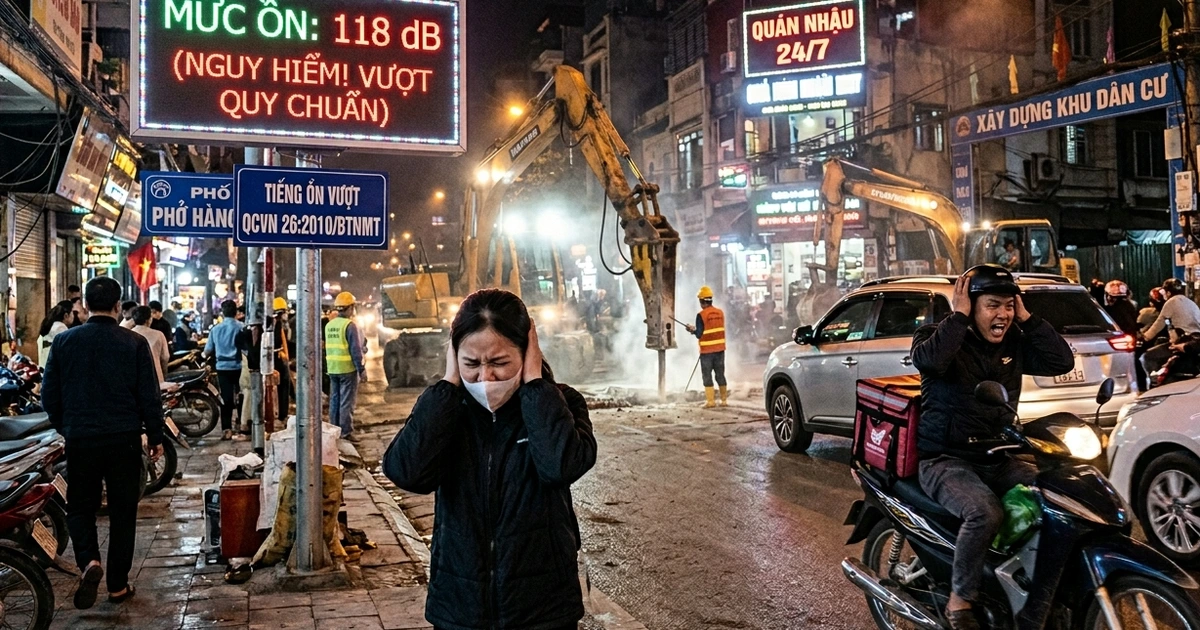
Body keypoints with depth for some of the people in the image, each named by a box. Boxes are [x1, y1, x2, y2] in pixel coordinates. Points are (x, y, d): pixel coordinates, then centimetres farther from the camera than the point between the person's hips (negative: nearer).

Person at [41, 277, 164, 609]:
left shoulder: (63, 341, -1)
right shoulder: (134, 343, -7)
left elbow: (49, 395, 4)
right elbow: (149, 396, -6)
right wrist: (155, 437, 5)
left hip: (80, 440, 1)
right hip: (124, 440, -1)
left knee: (80, 506, 16)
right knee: (122, 511, 10)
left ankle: (89, 560, -10)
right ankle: (118, 585, 15)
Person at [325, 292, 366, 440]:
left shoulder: (329, 325, 9)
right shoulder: (350, 325, -13)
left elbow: (329, 347, 14)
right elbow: (356, 350, -15)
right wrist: (362, 370, -11)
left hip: (332, 369, 7)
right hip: (348, 369, -7)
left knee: (334, 400, 13)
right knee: (347, 402, -3)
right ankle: (346, 431, -2)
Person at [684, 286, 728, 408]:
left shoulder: (701, 315, -15)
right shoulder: (720, 312, 3)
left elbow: (699, 334, -15)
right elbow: (720, 329, 11)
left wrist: (693, 330, 7)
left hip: (707, 350, -5)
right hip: (720, 349, 5)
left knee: (707, 375, 3)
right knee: (720, 374, 14)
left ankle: (710, 401, 1)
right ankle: (724, 399, 19)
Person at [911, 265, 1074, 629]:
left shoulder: (1014, 343, 10)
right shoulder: (938, 336, -8)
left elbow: (1062, 361, 0)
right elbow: (928, 360, -31)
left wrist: (1026, 318, -4)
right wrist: (959, 315, -21)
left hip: (998, 459, 6)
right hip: (945, 460, -6)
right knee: (984, 513, -33)